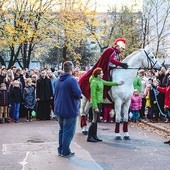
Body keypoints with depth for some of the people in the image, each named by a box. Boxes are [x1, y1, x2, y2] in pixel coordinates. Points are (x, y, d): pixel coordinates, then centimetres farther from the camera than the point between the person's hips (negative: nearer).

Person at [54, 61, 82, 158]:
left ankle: (61, 150, 24)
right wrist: (79, 96, -3)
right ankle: (65, 152, 3)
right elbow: (78, 93, -25)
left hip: (59, 109, 8)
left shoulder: (58, 80, 8)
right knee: (68, 131, 0)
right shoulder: (72, 80, -18)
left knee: (62, 130, 18)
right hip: (70, 110, -8)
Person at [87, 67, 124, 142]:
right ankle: (89, 137, 1)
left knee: (96, 120, 12)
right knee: (94, 120, -6)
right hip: (96, 102, -9)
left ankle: (94, 136, 19)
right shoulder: (94, 82, -17)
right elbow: (93, 95, -19)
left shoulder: (101, 81, 9)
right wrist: (95, 107, -21)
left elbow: (108, 83, 27)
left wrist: (117, 83, 31)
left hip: (100, 102, 9)